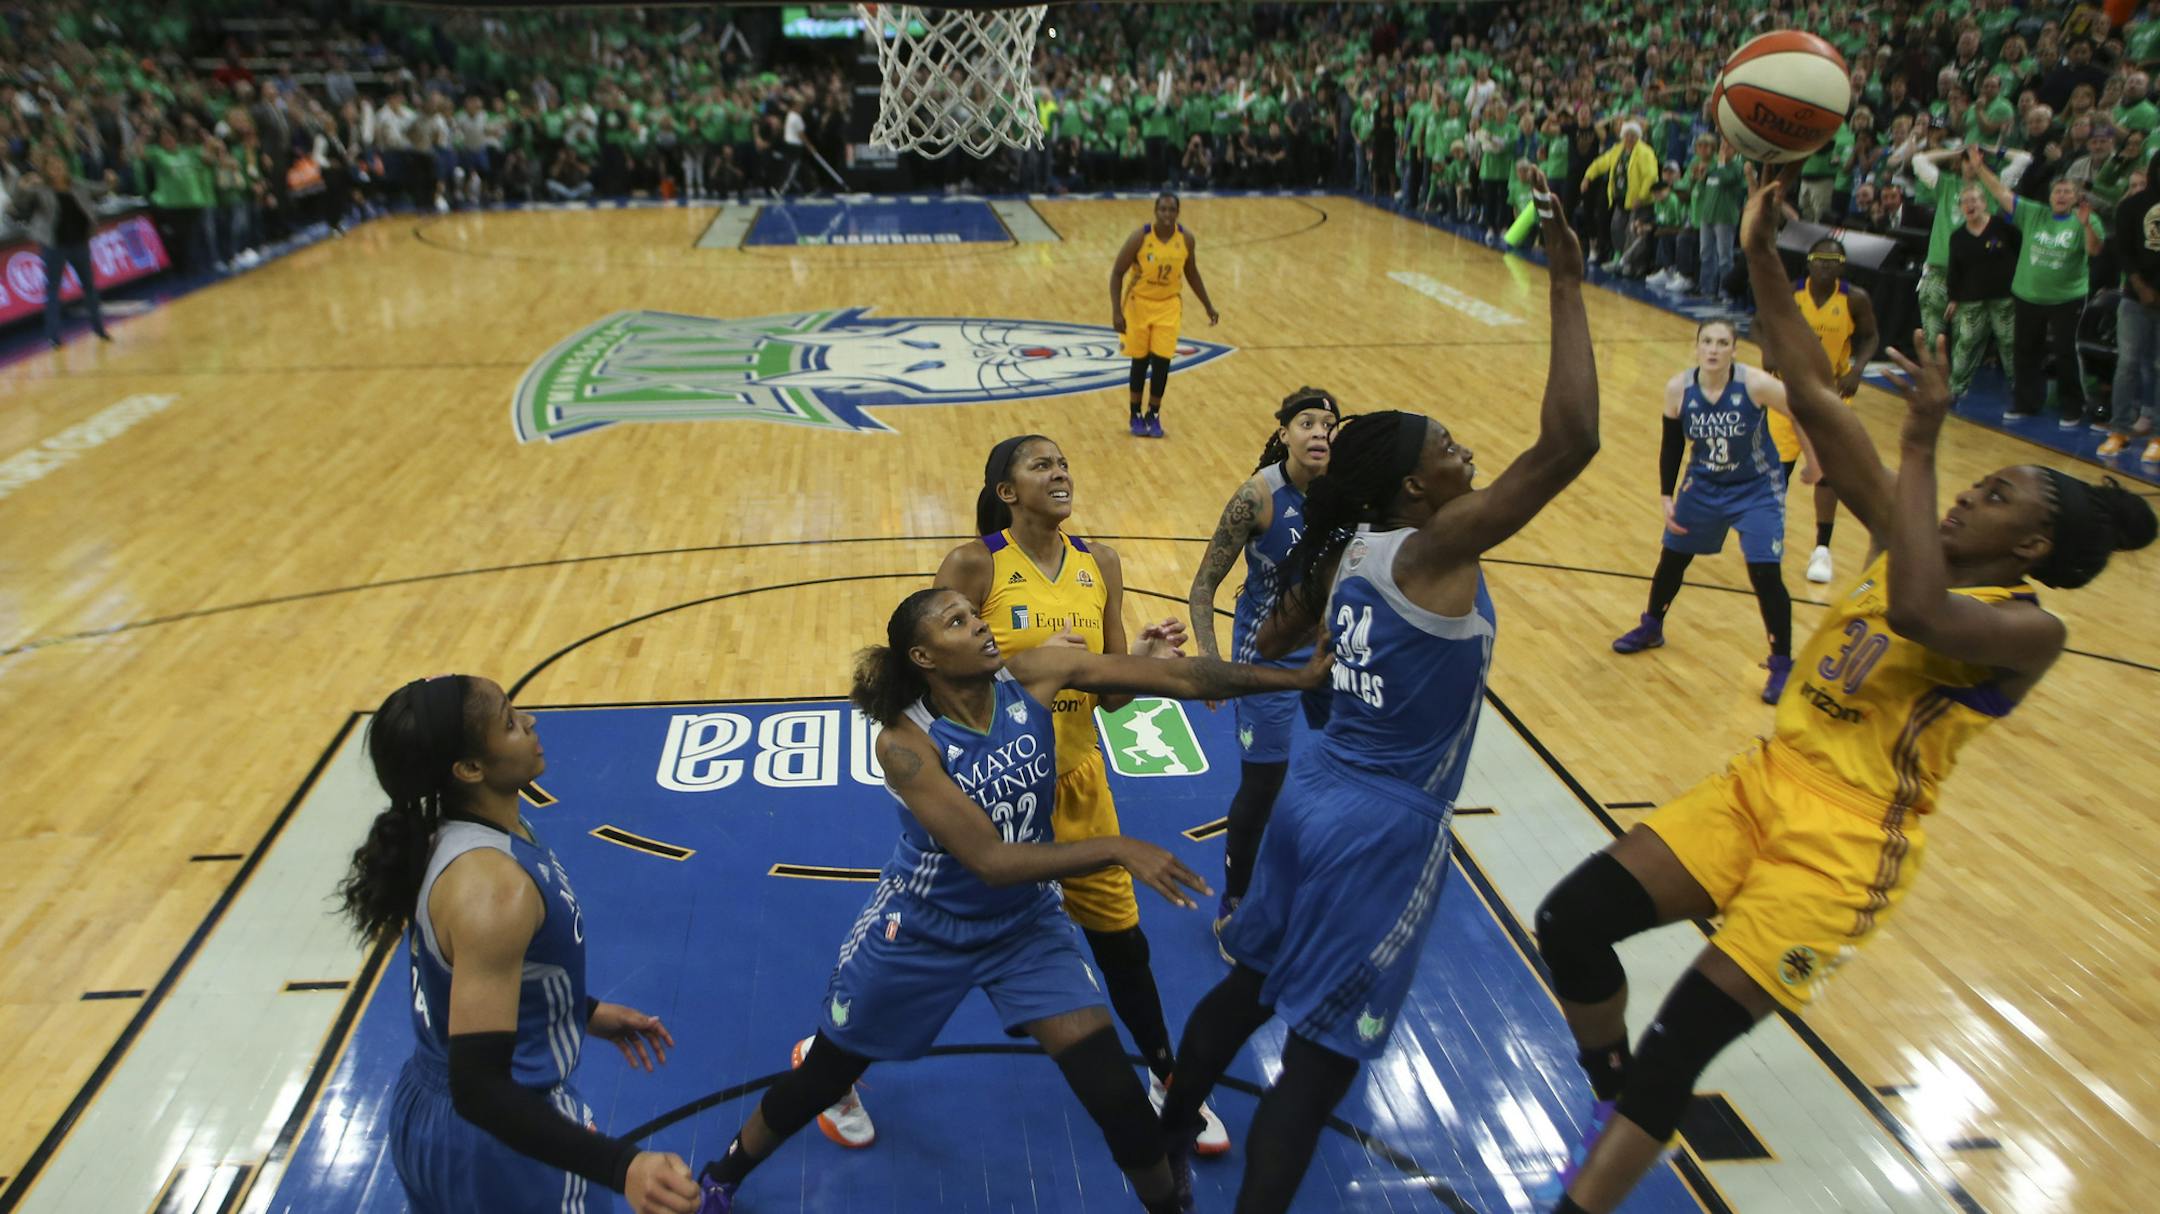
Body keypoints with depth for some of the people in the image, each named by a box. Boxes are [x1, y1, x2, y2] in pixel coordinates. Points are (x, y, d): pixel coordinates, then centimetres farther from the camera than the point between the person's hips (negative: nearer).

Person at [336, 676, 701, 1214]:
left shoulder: (453, 834, -3)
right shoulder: (491, 889, -32)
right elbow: (480, 1088, -35)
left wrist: (584, 1012, 19)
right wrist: (620, 1166, -46)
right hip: (499, 1141, -8)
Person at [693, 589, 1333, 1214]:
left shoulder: (1033, 677, -18)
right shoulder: (906, 742, -27)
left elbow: (1177, 676, -20)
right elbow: (990, 860, -32)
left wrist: (1297, 675, -21)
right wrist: (1117, 849, -37)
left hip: (1026, 925, 3)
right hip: (920, 929, -2)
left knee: (1113, 1091, -9)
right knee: (824, 1077, 16)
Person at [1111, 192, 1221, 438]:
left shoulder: (1186, 239, -9)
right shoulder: (1140, 238, -19)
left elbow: (1191, 272, 8)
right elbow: (1117, 273, -13)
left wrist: (1208, 306, 11)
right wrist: (1116, 312, -19)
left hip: (1169, 305, 2)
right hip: (1139, 303, -2)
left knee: (1162, 361, -4)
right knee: (1140, 361, 4)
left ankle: (1154, 415, 13)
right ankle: (1136, 415, 21)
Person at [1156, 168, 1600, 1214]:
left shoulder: (1345, 551, 1)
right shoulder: (1434, 550, -22)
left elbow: (1268, 647, 13)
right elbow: (1569, 443, -30)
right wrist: (1567, 283, -26)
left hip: (1315, 797, 9)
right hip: (1382, 832, -9)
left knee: (1252, 985, 27)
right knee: (1321, 1053, 4)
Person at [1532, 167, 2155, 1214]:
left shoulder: (2027, 627, -10)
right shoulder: (1907, 539, 8)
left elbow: (1917, 614, -35)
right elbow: (1816, 402, 3)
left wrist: (1921, 445, -27)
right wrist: (1762, 261, -3)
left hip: (1846, 842, -7)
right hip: (1762, 784, 7)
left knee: (1683, 1038, -13)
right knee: (1572, 921, -4)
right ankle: (1614, 1112, 21)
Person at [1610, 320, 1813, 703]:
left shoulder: (1755, 384, -25)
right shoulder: (1678, 388, -15)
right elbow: (1671, 444, -2)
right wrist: (1667, 497, -2)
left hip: (1756, 490, -4)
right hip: (1703, 486, 4)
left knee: (1765, 575, -12)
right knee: (1672, 557, 17)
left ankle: (1781, 664, 6)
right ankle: (1651, 628, 44)